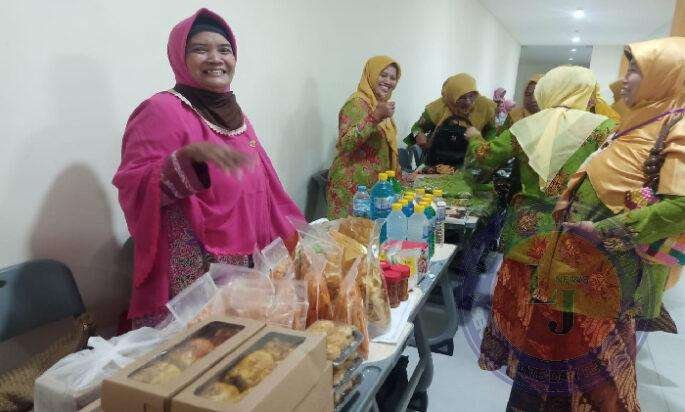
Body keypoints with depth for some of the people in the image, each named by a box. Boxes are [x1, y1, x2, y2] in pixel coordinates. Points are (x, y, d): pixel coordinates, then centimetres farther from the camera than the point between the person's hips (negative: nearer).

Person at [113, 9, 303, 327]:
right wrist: (191, 155, -31)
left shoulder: (234, 113, 11)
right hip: (189, 266, -7)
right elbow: (132, 187, -18)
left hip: (240, 259, 7)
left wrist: (293, 235, 17)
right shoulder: (162, 110, -11)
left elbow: (259, 187, 17)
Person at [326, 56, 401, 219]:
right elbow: (345, 143, -26)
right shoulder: (358, 103, -12)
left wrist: (400, 175, 21)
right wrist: (376, 117, -31)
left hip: (375, 184, 9)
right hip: (353, 186, -8)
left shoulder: (380, 103, 16)